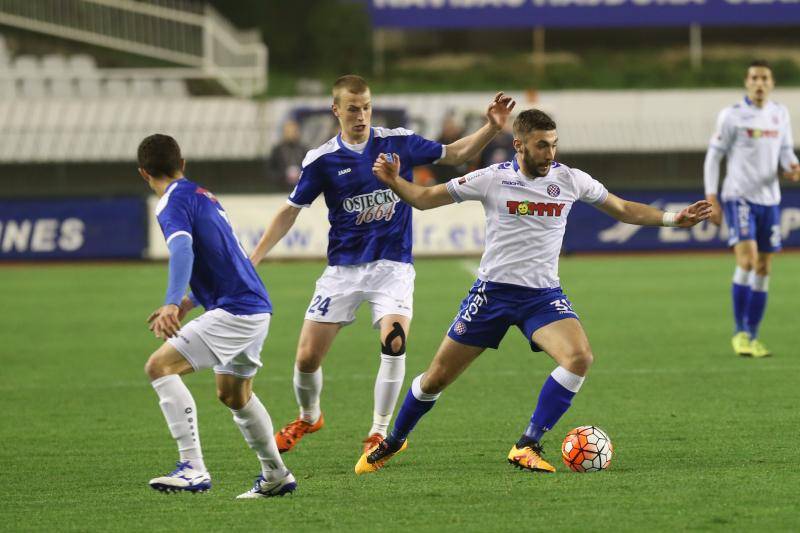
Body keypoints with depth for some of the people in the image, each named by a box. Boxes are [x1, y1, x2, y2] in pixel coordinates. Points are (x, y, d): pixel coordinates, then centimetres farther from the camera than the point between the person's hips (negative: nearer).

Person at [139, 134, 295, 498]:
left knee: (160, 366, -16)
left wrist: (172, 304, -41)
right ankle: (276, 477, 41)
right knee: (233, 394, 28)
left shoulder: (173, 203, -10)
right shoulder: (202, 195, 19)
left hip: (234, 311, -10)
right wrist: (187, 303, 26)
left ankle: (193, 469, -23)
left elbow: (183, 250, -29)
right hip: (256, 307, 10)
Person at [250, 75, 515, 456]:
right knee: (307, 357, -3)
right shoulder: (321, 160, -3)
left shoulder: (398, 143, -2)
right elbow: (290, 211, 4)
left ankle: (378, 434, -8)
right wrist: (253, 258, -3)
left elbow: (454, 155, 10)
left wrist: (491, 128, -6)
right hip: (343, 268, 1)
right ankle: (308, 417, 30)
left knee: (394, 342, -24)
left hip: (392, 266, -1)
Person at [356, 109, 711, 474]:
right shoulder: (492, 179, -6)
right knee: (438, 377, 3)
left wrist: (673, 219, 2)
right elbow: (423, 199, 0)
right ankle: (391, 444, 28)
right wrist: (392, 181, -19)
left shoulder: (569, 180, -1)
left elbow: (623, 210, 12)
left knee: (580, 357, -26)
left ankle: (527, 447, -19)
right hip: (493, 291, -1)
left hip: (544, 296, 1)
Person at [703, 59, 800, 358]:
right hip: (738, 197, -5)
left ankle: (752, 337, 14)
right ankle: (739, 331, -9)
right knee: (747, 260, -20)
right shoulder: (732, 116, -6)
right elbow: (713, 156, -3)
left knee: (763, 269, 6)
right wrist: (711, 199, -8)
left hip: (769, 199, 5)